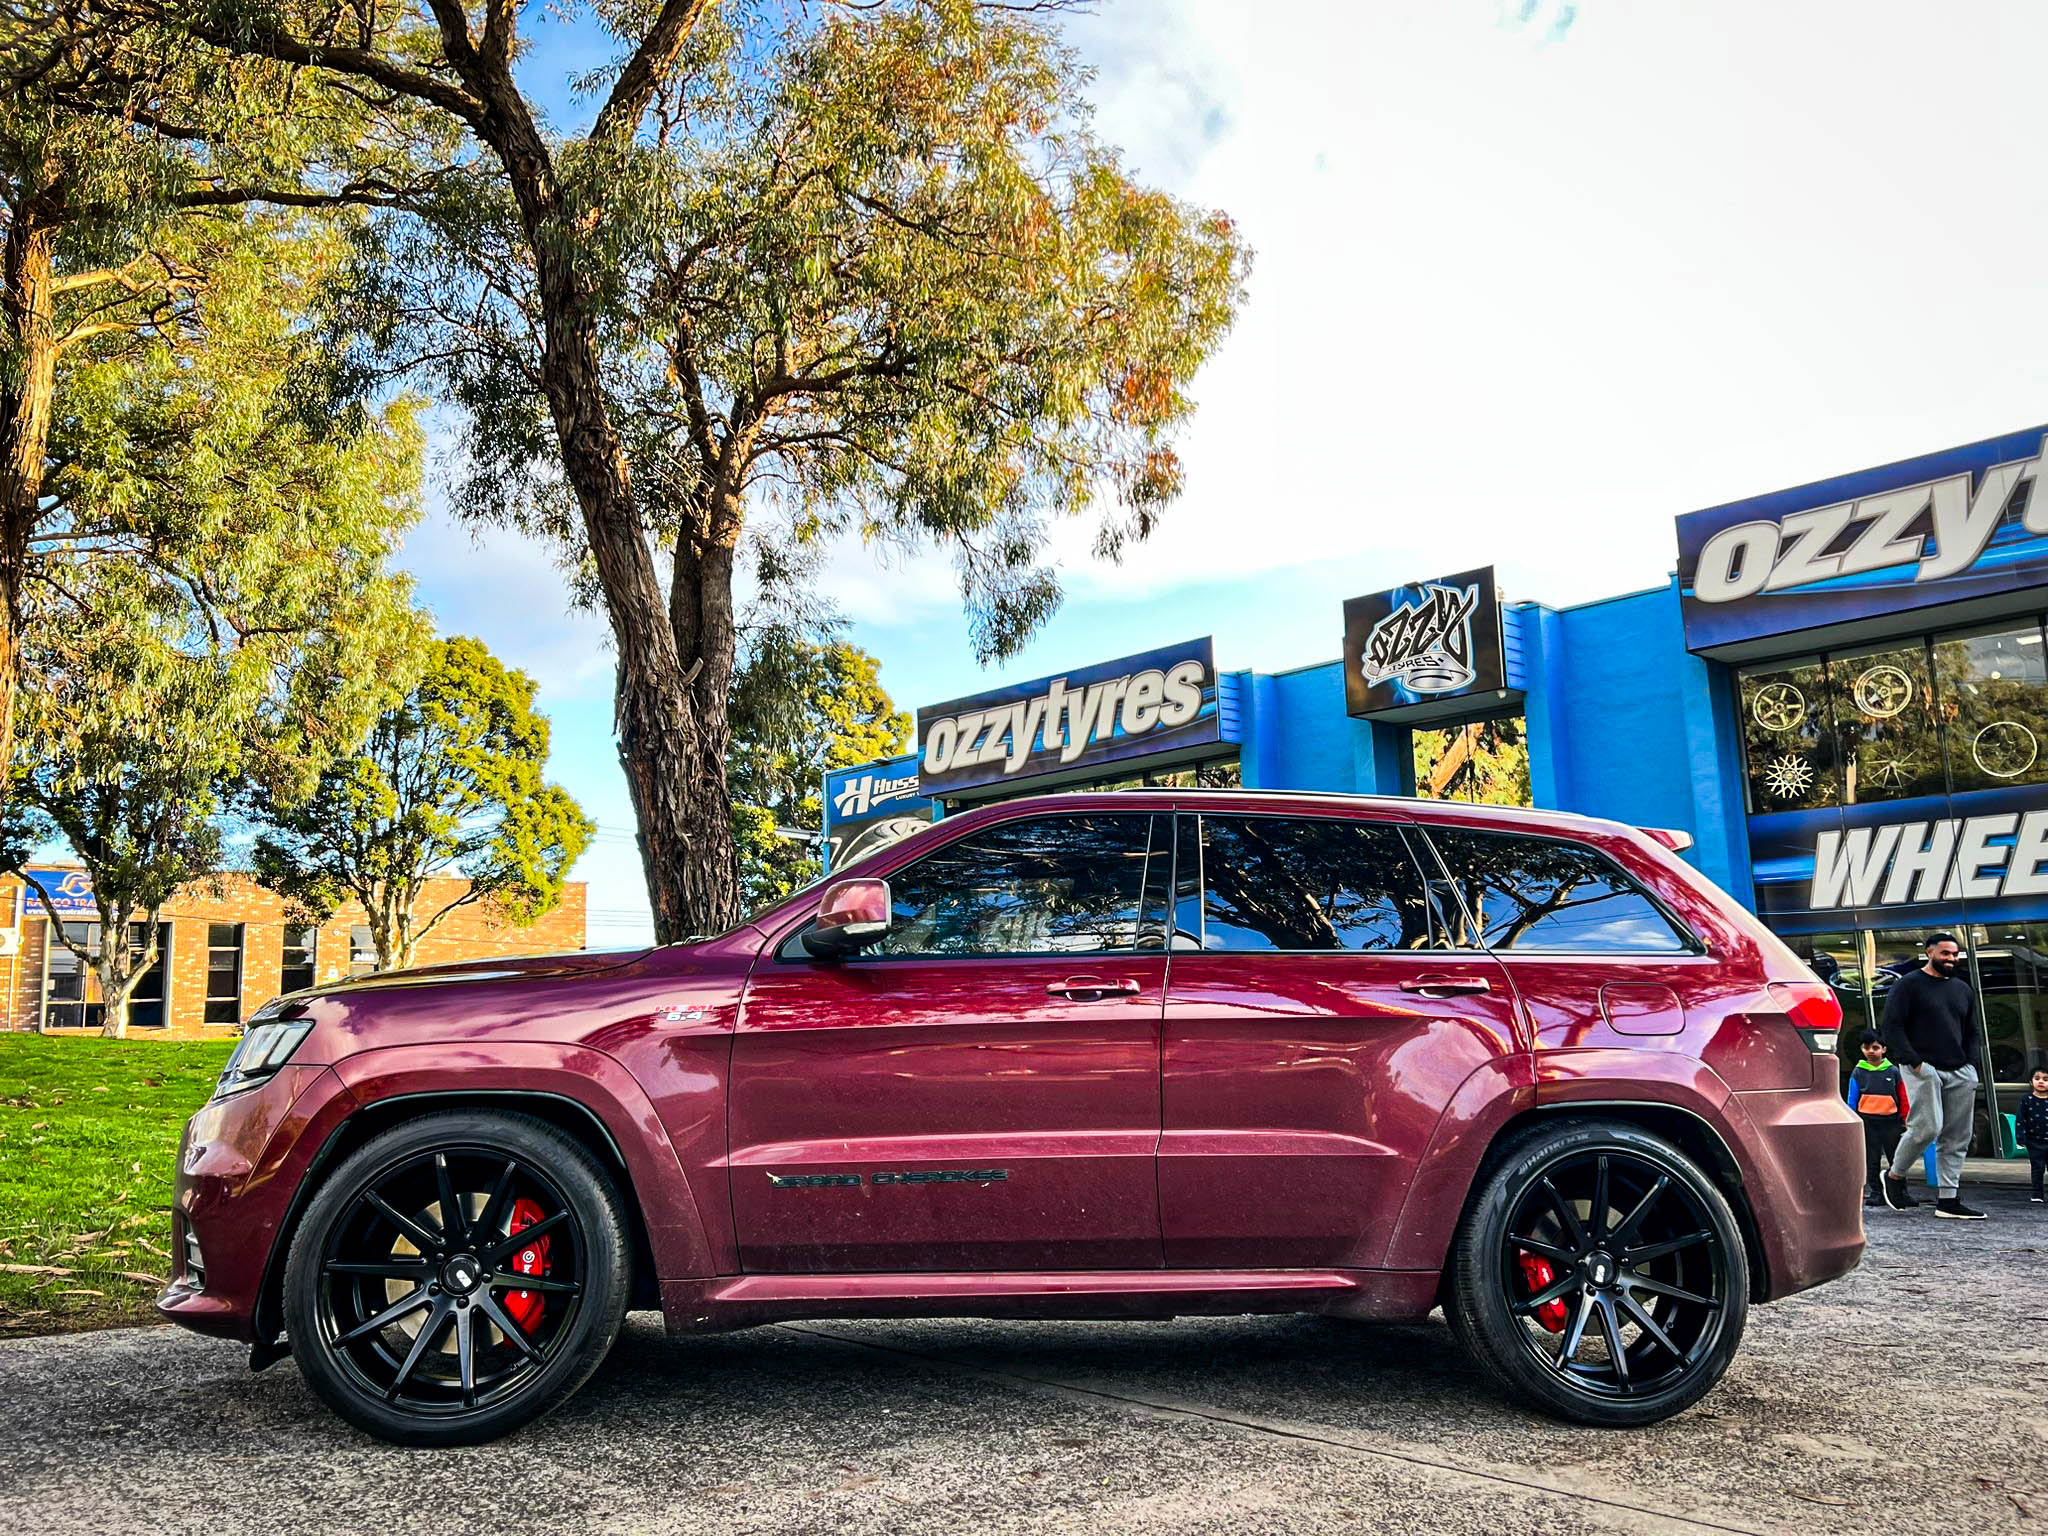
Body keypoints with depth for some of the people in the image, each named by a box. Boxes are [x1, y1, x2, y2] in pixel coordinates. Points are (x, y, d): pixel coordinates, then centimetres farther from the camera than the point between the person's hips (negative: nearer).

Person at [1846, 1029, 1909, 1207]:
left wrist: (1903, 1120, 5)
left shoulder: (1893, 1071, 2)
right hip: (1867, 1121, 0)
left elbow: (1903, 1098, 7)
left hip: (1891, 1121, 0)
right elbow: (1852, 1100, 5)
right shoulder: (1858, 1072, 2)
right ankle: (1874, 1193, 10)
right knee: (1871, 1159, 5)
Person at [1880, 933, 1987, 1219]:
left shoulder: (1963, 990, 20)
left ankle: (1949, 1201, 5)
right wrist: (1913, 1061, -16)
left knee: (1956, 1138, 2)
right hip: (1923, 1067, -7)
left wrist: (1967, 1065, 11)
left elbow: (1971, 1032, 27)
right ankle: (1893, 1177, 4)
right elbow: (1892, 1026, -7)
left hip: (1959, 1072, 7)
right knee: (1927, 1128, -17)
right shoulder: (1908, 985, -1)